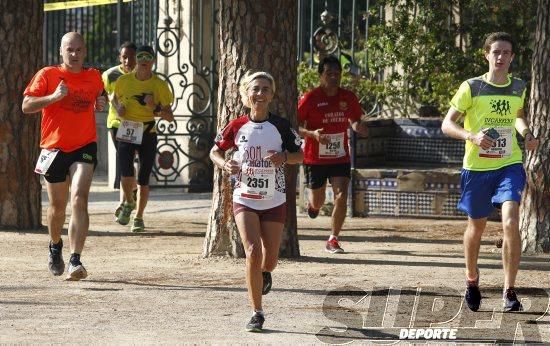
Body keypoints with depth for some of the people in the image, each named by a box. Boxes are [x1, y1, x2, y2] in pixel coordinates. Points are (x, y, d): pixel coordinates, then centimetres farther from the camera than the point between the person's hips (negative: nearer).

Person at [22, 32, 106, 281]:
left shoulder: (94, 77, 7)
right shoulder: (47, 75, -2)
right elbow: (26, 106, -7)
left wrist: (101, 104, 1)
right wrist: (54, 96, -22)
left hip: (84, 148, 0)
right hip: (54, 148, 0)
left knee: (79, 199, -19)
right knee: (58, 205, 12)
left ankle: (75, 261, -23)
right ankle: (55, 247, 43)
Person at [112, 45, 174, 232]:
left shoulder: (160, 85, -4)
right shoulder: (124, 81, 0)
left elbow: (170, 117, -1)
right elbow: (115, 99, 21)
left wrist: (155, 108, -19)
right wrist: (118, 108, -2)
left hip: (148, 134, 0)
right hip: (127, 132, 0)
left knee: (143, 179, 4)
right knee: (126, 175, -16)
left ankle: (139, 218, 22)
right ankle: (129, 203, 16)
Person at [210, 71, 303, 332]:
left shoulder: (280, 125, -5)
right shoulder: (237, 126, -3)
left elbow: (300, 155, 3)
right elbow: (215, 151, 10)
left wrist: (283, 157, -18)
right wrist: (224, 165, -11)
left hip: (274, 201, 1)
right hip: (244, 200, -1)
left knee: (269, 259, 6)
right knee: (253, 252, -17)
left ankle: (264, 273, 46)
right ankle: (257, 313, -9)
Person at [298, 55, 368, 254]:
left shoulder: (348, 98, -1)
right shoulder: (310, 99, -12)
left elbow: (354, 121, 14)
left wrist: (359, 127, -11)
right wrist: (312, 134, -28)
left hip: (340, 157, 2)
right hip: (315, 159, -2)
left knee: (341, 196, -15)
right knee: (317, 203, 12)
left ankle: (333, 240, -4)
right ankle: (313, 204, 52)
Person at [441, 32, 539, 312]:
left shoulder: (518, 88, 5)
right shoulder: (471, 88, -6)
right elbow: (447, 124, -7)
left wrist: (526, 133, 4)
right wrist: (472, 136, -25)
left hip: (509, 165, 1)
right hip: (476, 167, -1)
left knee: (510, 221, -19)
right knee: (477, 226, 12)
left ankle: (509, 292, -14)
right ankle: (472, 281, 38)